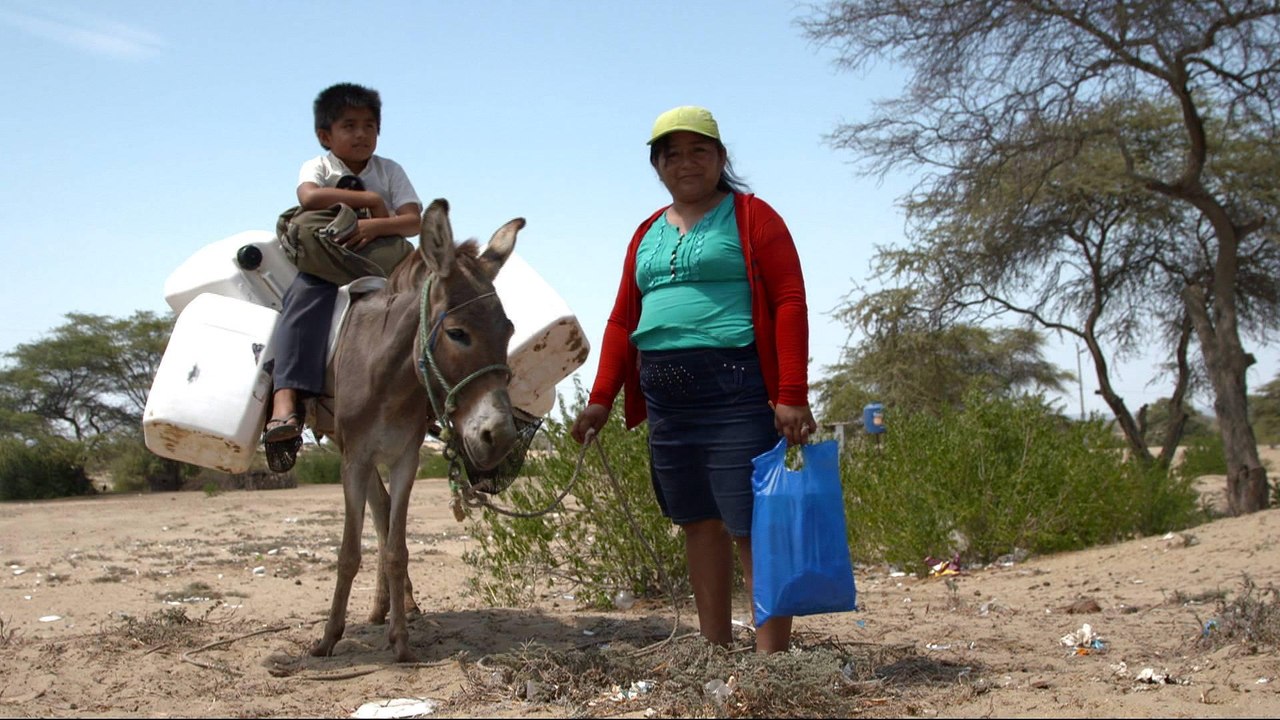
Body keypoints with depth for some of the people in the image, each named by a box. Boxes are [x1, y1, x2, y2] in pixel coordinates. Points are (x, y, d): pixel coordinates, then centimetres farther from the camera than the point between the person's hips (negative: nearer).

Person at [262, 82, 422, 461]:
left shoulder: (390, 171, 11)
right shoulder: (317, 167, 7)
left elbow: (414, 221, -5)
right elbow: (309, 197, -20)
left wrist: (376, 224, -25)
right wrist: (370, 199, -14)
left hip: (380, 257, 2)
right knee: (305, 294, -33)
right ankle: (285, 397, -48)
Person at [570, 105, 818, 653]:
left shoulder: (752, 217, 1)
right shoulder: (647, 234, 19)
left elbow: (790, 304, -7)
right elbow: (623, 319, 17)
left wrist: (792, 396, -16)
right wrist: (600, 398, 7)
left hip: (735, 391, -6)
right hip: (666, 399, 6)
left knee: (752, 526, -8)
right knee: (698, 524, 11)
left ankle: (772, 658, -6)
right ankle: (715, 649, 19)